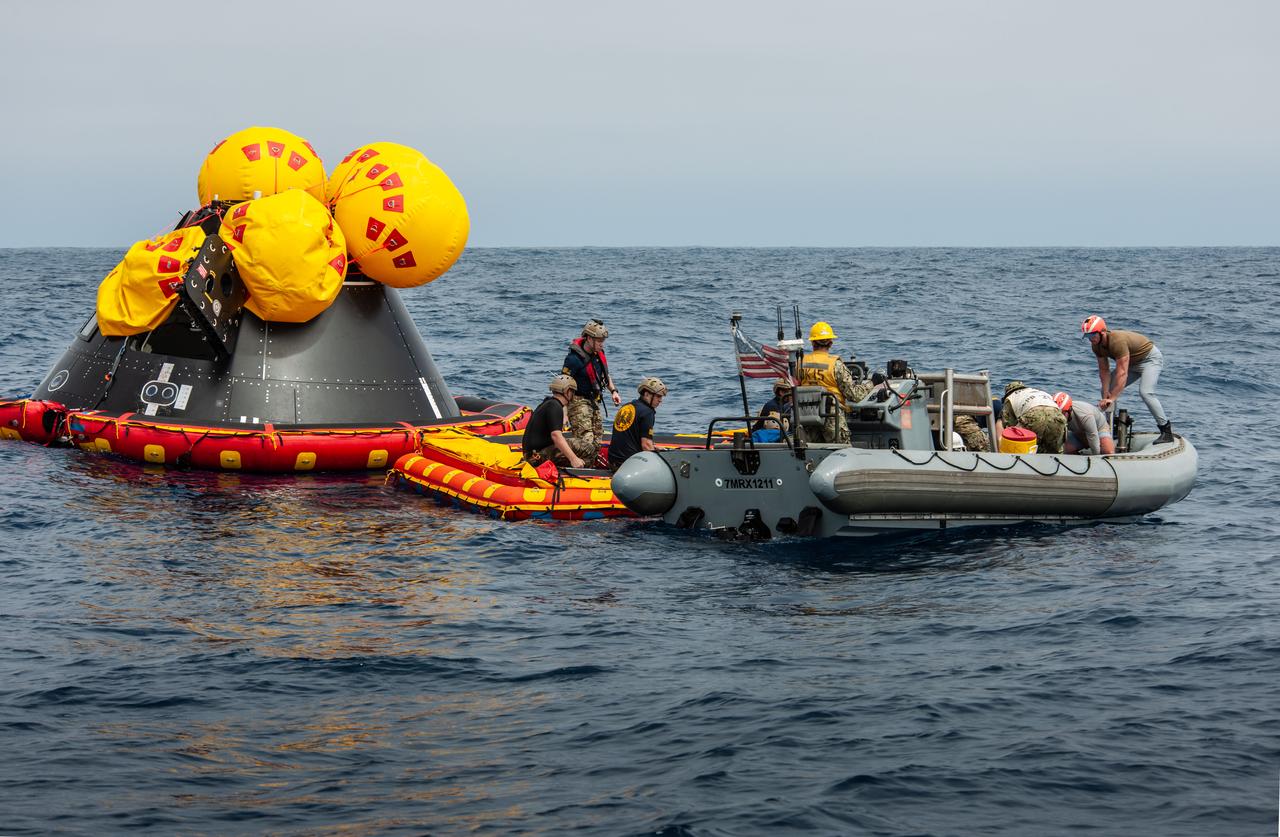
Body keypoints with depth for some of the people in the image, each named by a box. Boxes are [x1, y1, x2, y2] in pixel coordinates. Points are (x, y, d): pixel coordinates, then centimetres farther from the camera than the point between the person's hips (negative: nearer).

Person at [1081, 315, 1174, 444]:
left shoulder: (1118, 341, -38)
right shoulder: (1097, 346, -11)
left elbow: (1122, 373, -41)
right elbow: (1104, 370, -5)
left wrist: (1112, 398, -43)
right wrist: (1106, 394, -17)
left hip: (1150, 358, -9)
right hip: (1131, 363, 9)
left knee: (1145, 392, -28)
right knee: (1107, 390, 1)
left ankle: (1166, 430, -21)